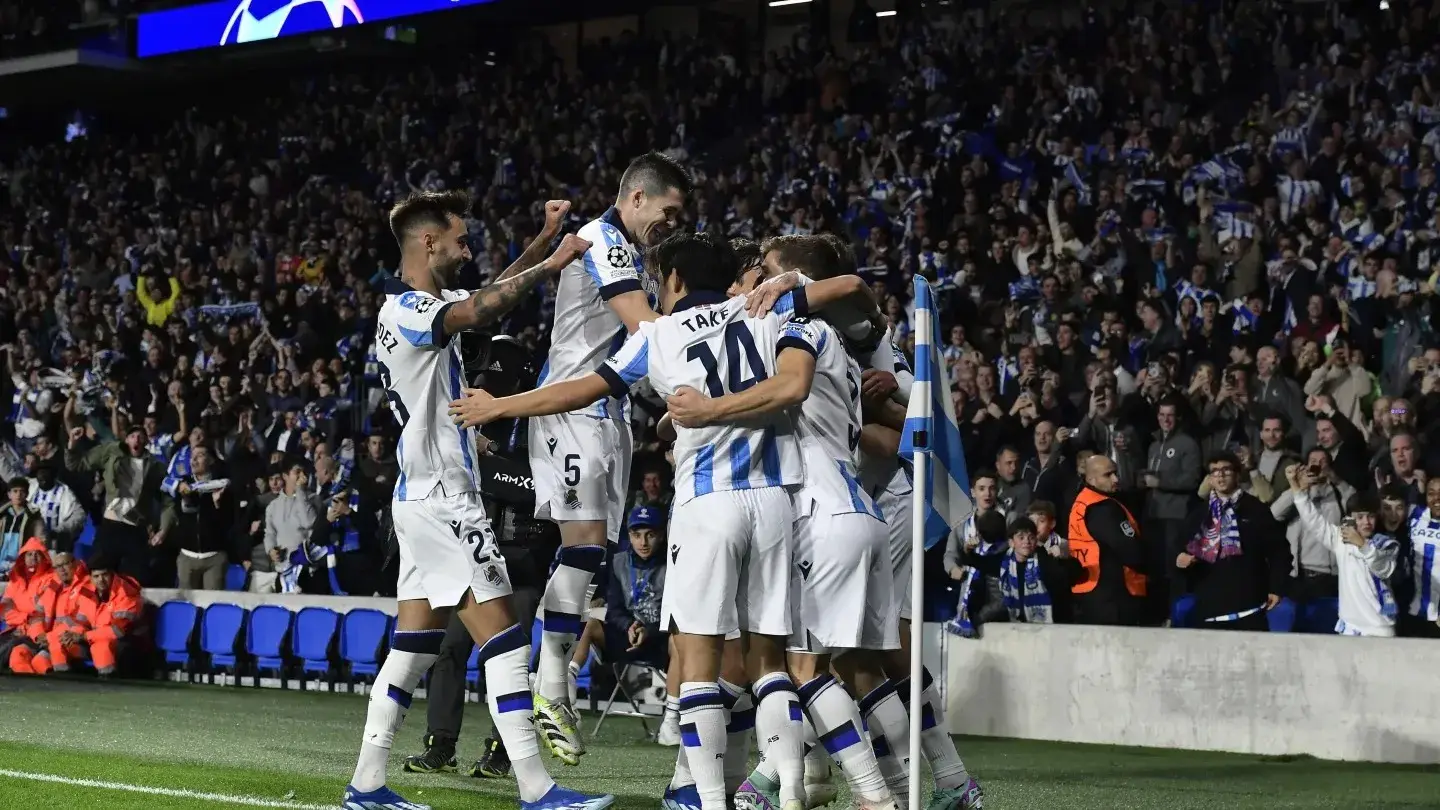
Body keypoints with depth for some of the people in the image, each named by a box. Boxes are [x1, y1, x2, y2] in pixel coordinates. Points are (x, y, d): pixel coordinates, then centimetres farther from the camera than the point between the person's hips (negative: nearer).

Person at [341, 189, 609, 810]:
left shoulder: (419, 306, 16)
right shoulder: (409, 310, -14)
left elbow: (489, 296, 29)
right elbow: (478, 312, -33)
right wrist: (551, 265, -31)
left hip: (425, 498, 10)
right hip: (442, 499, -10)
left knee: (414, 646, 11)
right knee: (504, 641, -11)